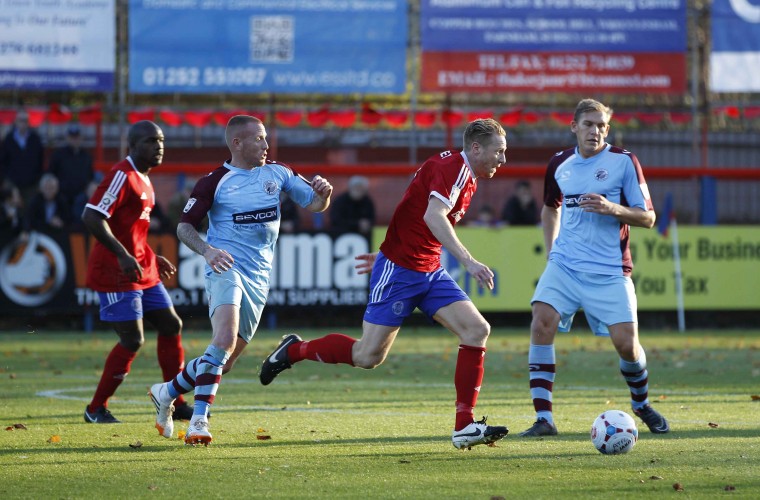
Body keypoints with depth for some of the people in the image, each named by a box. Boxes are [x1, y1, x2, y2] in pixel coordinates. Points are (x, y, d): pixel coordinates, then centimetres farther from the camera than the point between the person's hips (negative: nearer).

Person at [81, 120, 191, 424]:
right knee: (132, 340, -9)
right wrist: (123, 256, -27)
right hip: (116, 274, -10)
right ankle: (96, 409, 4)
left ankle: (177, 403, 17)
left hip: (143, 273, 10)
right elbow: (92, 218, -24)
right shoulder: (122, 176, -15)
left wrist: (153, 259, 21)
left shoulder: (144, 180, 15)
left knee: (171, 327, 9)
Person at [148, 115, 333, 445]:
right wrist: (207, 251, -20)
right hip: (226, 267, -5)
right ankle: (199, 421, -24)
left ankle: (167, 393, 28)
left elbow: (315, 204, 12)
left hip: (259, 278, 5)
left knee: (225, 361, 7)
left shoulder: (277, 173, 8)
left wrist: (323, 192, -12)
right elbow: (184, 226, -1)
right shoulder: (215, 182, -4)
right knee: (225, 339, -28)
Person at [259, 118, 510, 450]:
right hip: (399, 270, -9)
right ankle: (294, 350, 17)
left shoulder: (468, 178, 14)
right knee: (368, 356, -7)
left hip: (430, 272, 9)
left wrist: (387, 255, 28)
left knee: (477, 330, -7)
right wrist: (468, 262, -36)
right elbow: (432, 216, -31)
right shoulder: (454, 167, -16)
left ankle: (464, 426, -7)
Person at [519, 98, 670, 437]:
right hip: (564, 265, 3)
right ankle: (544, 418, -17)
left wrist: (613, 209, -21)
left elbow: (648, 218, -3)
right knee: (541, 322, -19)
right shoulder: (559, 164, 8)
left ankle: (641, 404, 28)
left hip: (609, 272, -3)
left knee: (626, 343, -6)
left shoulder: (623, 162, -4)